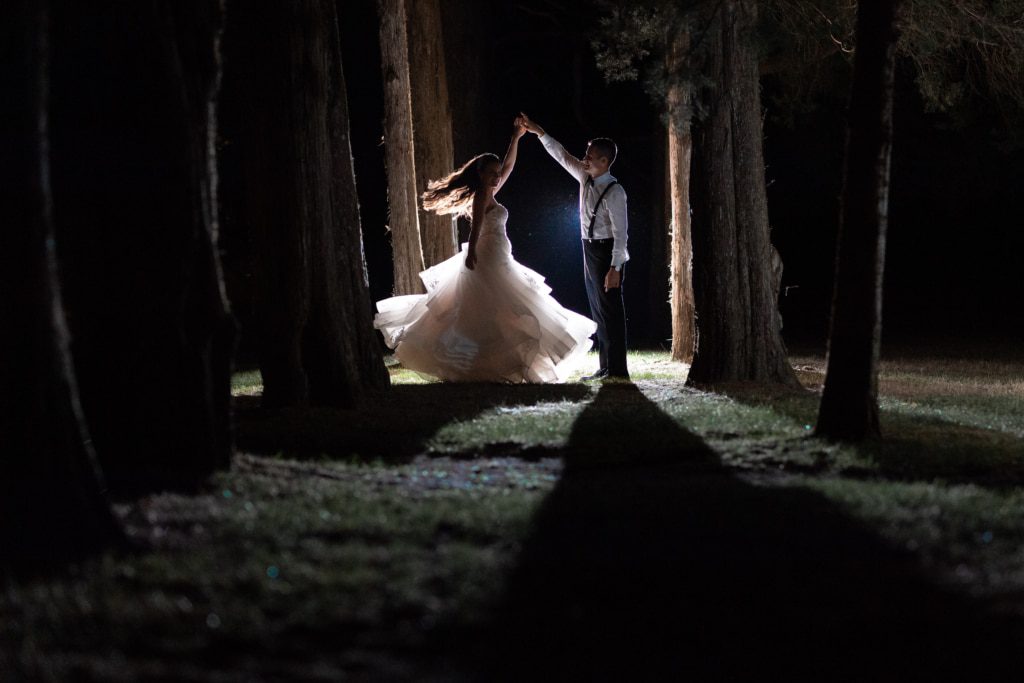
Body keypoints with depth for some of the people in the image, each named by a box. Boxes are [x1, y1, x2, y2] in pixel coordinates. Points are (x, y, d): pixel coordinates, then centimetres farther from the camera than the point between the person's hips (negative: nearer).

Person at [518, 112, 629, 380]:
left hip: (607, 252, -9)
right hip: (590, 250, 9)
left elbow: (620, 232, -20)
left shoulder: (614, 192, -17)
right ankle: (605, 368, 15)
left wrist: (615, 268, -24)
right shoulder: (585, 178, 7)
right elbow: (562, 155, 16)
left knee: (610, 310, -8)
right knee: (598, 311, 11)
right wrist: (539, 132, 13)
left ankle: (617, 370, -6)